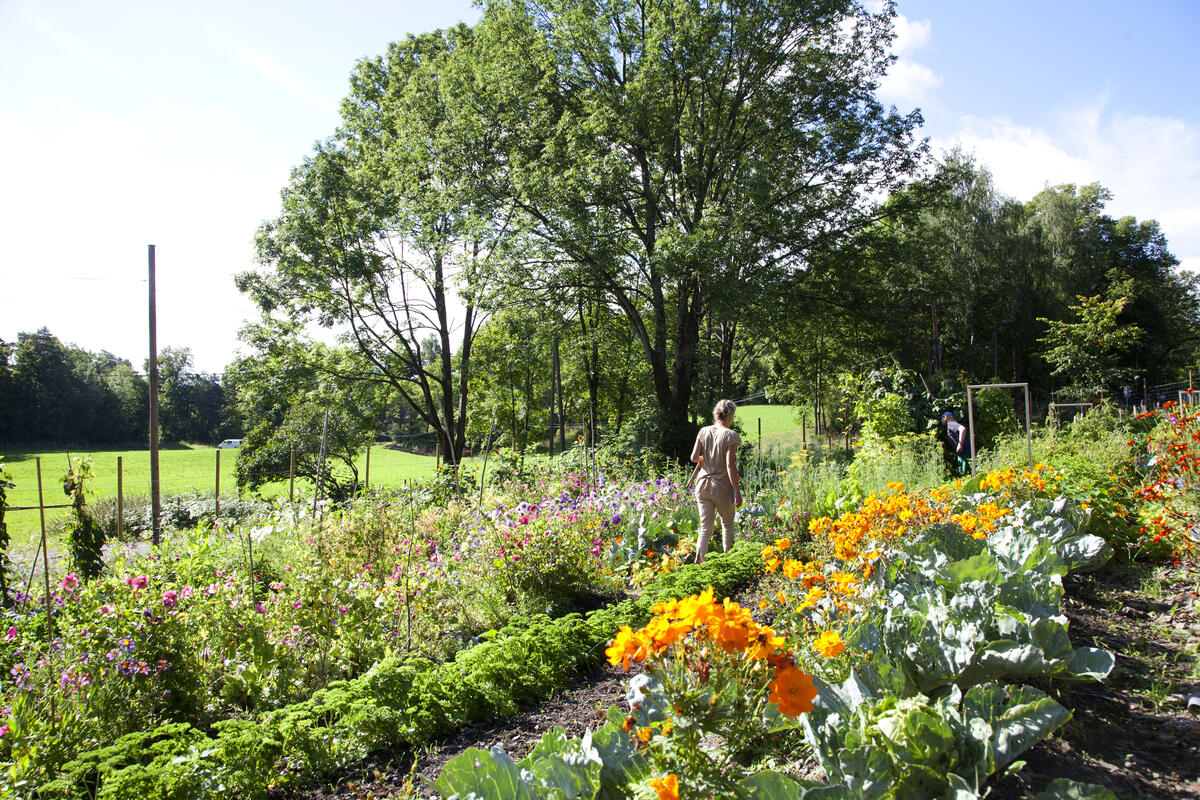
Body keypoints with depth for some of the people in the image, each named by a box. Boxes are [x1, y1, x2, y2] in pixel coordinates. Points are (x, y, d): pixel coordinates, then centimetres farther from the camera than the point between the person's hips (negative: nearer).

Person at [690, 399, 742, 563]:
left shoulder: (703, 432, 1)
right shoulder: (731, 435, -13)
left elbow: (694, 457, -2)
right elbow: (730, 465, -17)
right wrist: (737, 492, -14)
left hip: (703, 484, 4)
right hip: (722, 487, -4)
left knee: (706, 528, 7)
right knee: (727, 525, 19)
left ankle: (699, 562, -8)